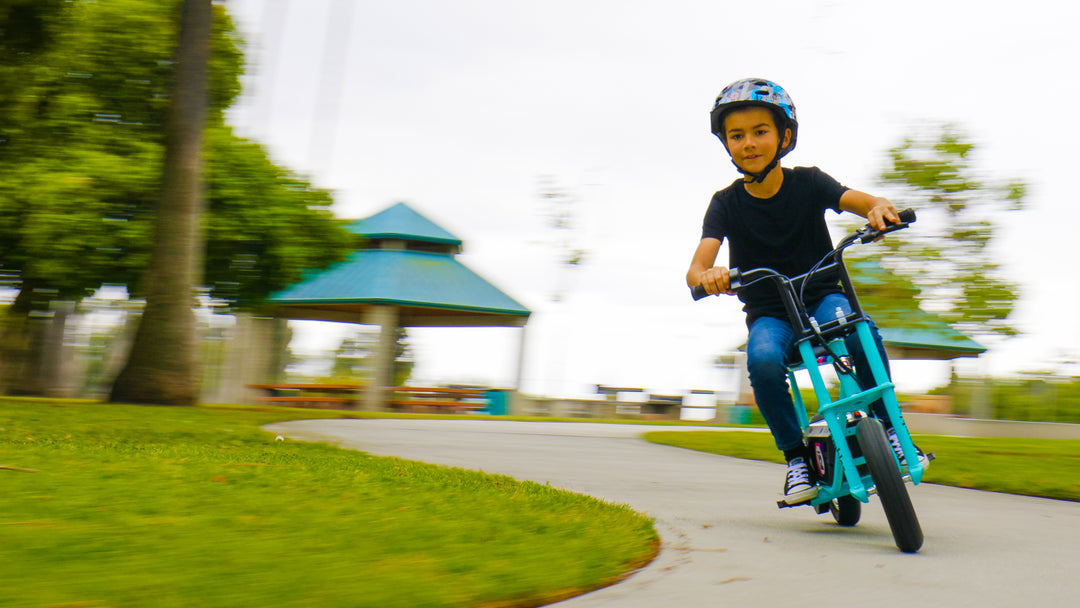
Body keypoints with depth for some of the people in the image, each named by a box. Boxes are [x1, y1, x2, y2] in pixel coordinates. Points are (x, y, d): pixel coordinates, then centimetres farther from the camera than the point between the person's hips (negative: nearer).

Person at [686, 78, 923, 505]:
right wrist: (707, 276, -42)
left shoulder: (808, 182, -4)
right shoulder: (727, 204, -5)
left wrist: (879, 208, -45)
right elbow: (695, 269, -17)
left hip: (822, 298, 0)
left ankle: (887, 426, -13)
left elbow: (855, 200, -20)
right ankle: (796, 456, -13)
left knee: (861, 332, -34)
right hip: (769, 314, 0)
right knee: (763, 361, -34)